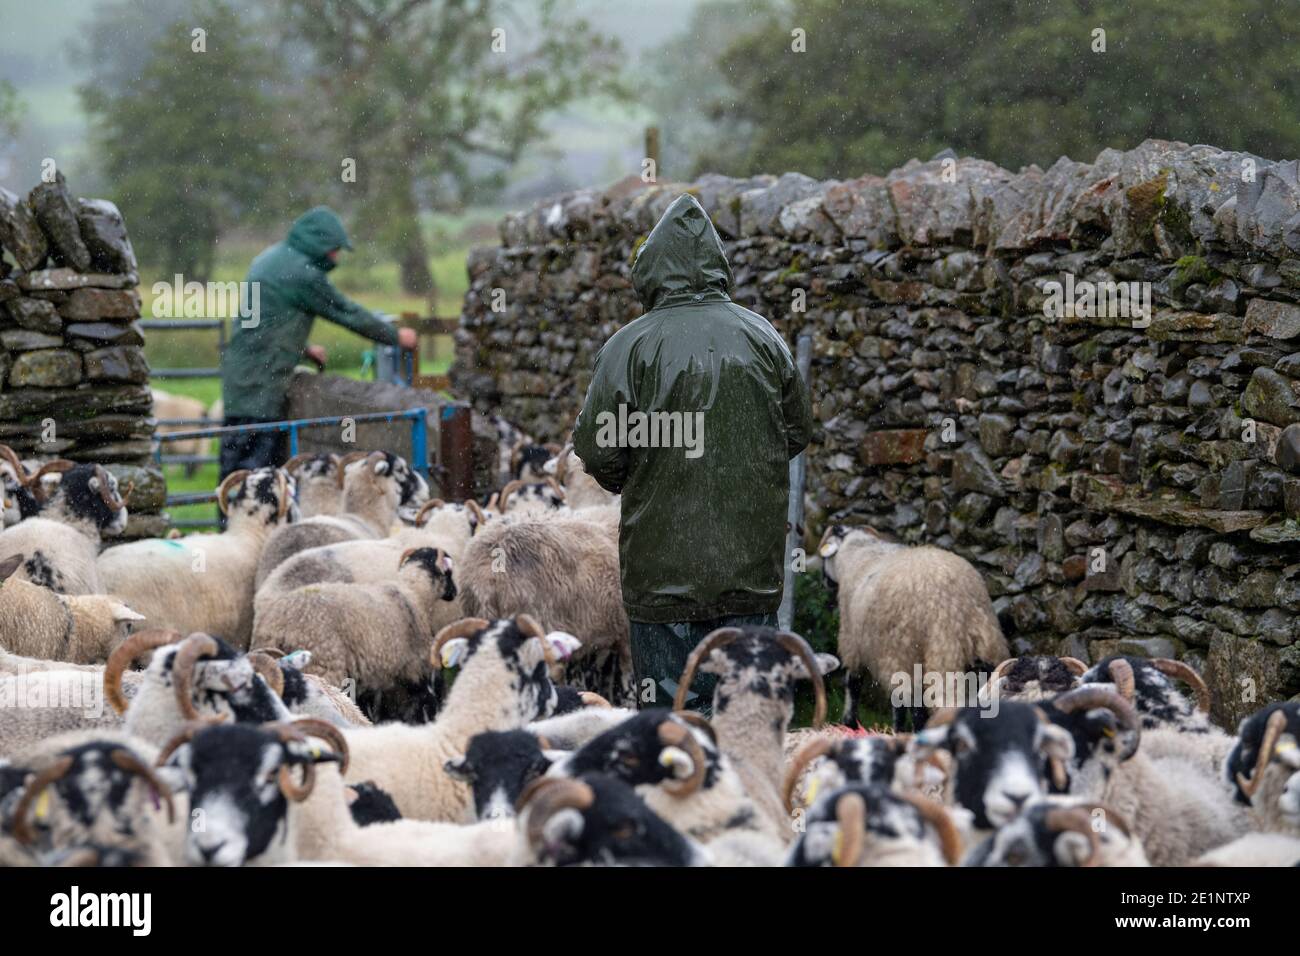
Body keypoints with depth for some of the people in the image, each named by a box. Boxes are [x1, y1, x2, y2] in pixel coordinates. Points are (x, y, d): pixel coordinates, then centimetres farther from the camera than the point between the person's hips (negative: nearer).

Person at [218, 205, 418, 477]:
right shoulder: (302, 273, -14)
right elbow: (347, 313, -6)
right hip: (259, 387, -9)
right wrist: (396, 336, 5)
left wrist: (305, 350, 26)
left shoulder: (272, 258, 15)